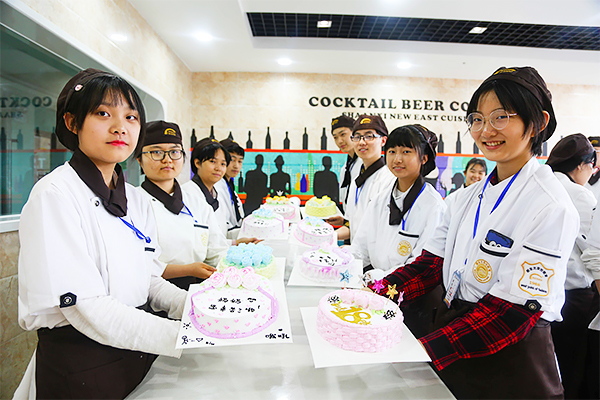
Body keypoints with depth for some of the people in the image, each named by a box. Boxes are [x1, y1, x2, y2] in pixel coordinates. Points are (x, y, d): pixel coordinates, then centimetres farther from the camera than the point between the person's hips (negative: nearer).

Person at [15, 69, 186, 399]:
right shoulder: (55, 195, -18)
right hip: (79, 370, -6)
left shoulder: (137, 200, 3)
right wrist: (187, 337, -27)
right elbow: (89, 309, -24)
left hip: (139, 356, 6)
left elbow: (149, 280, 6)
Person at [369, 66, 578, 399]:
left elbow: (513, 310, -22)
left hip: (509, 362, -6)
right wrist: (377, 293, -13)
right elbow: (434, 261, 0)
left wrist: (426, 348, -27)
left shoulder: (551, 208, -18)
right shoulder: (469, 197, 2)